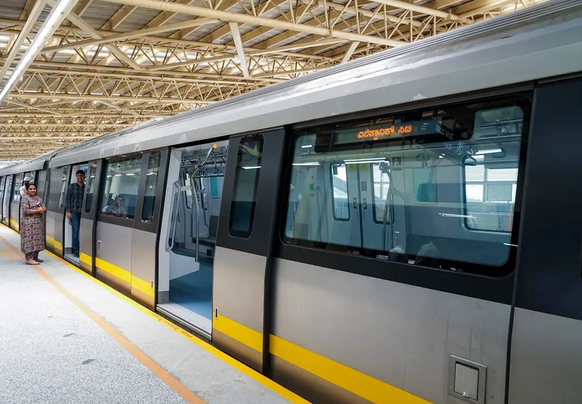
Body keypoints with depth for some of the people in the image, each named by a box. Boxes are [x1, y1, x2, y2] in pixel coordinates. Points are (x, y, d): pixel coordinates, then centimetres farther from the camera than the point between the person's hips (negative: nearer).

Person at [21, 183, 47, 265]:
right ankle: (29, 258, -9)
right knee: (30, 239, -10)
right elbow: (25, 211, -15)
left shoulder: (38, 198, 17)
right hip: (29, 223, -7)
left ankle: (35, 257, 17)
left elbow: (44, 208, 11)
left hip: (38, 222, 8)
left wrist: (42, 209, -12)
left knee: (37, 239, 9)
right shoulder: (25, 199, -4)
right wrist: (37, 210, -16)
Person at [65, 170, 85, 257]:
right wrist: (68, 211, -3)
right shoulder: (71, 186, 6)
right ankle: (76, 251, 3)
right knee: (75, 231, -3)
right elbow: (68, 199, 5)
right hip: (74, 212, -1)